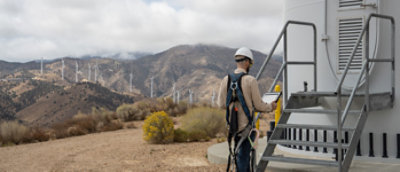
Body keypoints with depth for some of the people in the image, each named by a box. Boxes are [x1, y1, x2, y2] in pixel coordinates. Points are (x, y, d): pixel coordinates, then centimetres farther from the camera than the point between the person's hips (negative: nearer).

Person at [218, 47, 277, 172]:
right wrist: (271, 107, 11)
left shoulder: (226, 80, 2)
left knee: (243, 156, 19)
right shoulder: (250, 80, -12)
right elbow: (258, 106, -9)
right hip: (245, 125, -5)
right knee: (242, 157, 1)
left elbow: (221, 104, 3)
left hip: (232, 124, 5)